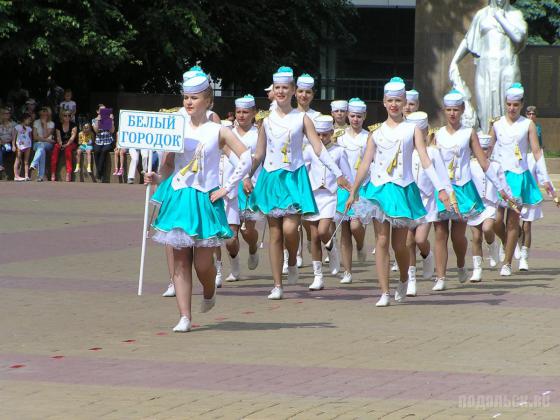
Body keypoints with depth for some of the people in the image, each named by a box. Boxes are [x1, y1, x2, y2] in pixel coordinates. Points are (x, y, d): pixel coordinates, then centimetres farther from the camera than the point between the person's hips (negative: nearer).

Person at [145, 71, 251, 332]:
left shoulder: (218, 132, 1)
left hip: (205, 200, -3)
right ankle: (184, 317, 0)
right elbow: (168, 165, 11)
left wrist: (227, 188, -7)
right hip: (178, 198, 3)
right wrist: (156, 178, -10)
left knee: (202, 263, -5)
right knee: (180, 262, -1)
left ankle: (209, 294, 28)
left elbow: (246, 159, -5)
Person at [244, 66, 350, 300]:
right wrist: (247, 176, 2)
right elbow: (259, 155, 14)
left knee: (290, 228, -18)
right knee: (275, 233, 3)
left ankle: (292, 264, 13)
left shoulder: (301, 119, 2)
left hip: (294, 178, -3)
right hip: (271, 178, 3)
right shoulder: (267, 121, 9)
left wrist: (338, 174, -8)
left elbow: (319, 149, -2)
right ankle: (277, 285, 7)